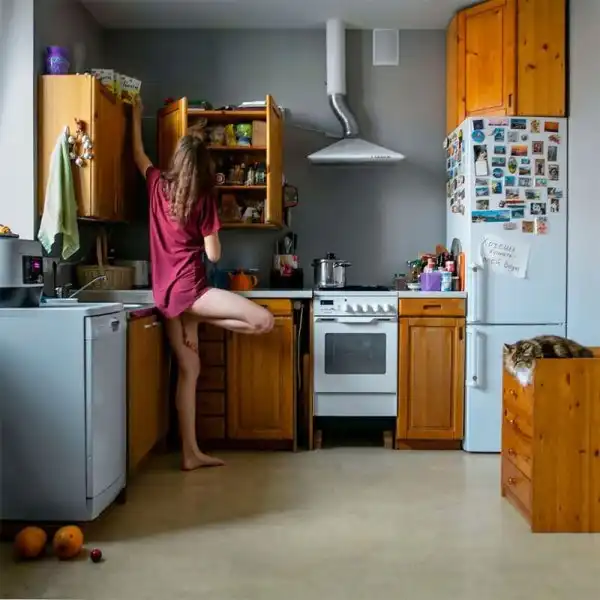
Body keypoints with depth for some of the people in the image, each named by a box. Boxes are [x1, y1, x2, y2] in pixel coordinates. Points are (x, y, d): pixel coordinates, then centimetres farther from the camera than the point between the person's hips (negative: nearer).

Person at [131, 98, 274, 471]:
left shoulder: (159, 186, 8)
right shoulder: (203, 198, -6)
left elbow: (138, 155, 29)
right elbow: (214, 255, -7)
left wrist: (137, 117, 42)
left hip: (167, 293, 7)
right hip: (189, 289, -7)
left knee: (190, 369, 9)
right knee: (264, 320, -13)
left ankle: (190, 453, 11)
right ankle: (199, 320, -4)